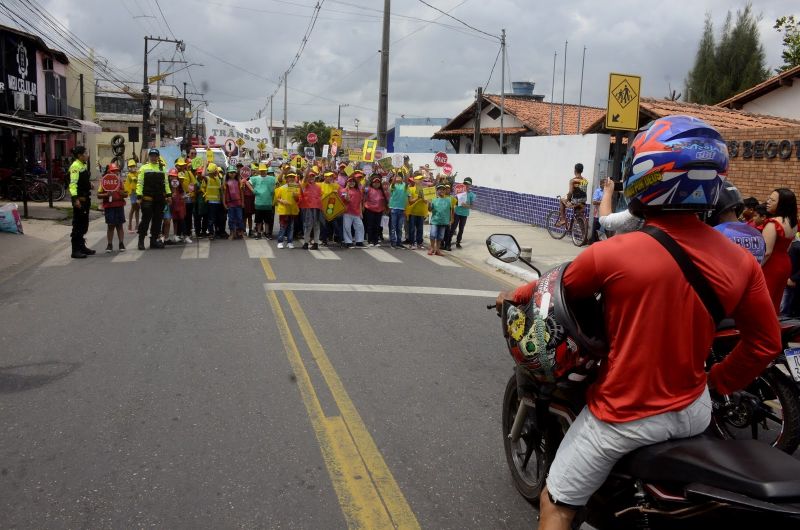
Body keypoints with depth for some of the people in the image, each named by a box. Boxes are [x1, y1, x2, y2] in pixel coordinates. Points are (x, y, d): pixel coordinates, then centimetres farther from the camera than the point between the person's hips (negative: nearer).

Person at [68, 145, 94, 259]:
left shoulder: (84, 165, 15)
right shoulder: (75, 166, -15)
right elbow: (73, 183, -23)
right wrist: (75, 198, -29)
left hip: (85, 198, 10)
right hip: (79, 199, -10)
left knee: (84, 224, 17)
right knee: (77, 225, -7)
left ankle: (81, 247, 28)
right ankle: (75, 250, -3)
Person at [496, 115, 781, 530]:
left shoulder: (611, 255, -22)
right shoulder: (741, 263, -9)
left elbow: (560, 286, -3)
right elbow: (766, 344, 2)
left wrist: (519, 295, 18)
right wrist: (718, 383, 15)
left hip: (625, 415, -4)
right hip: (694, 409, 5)